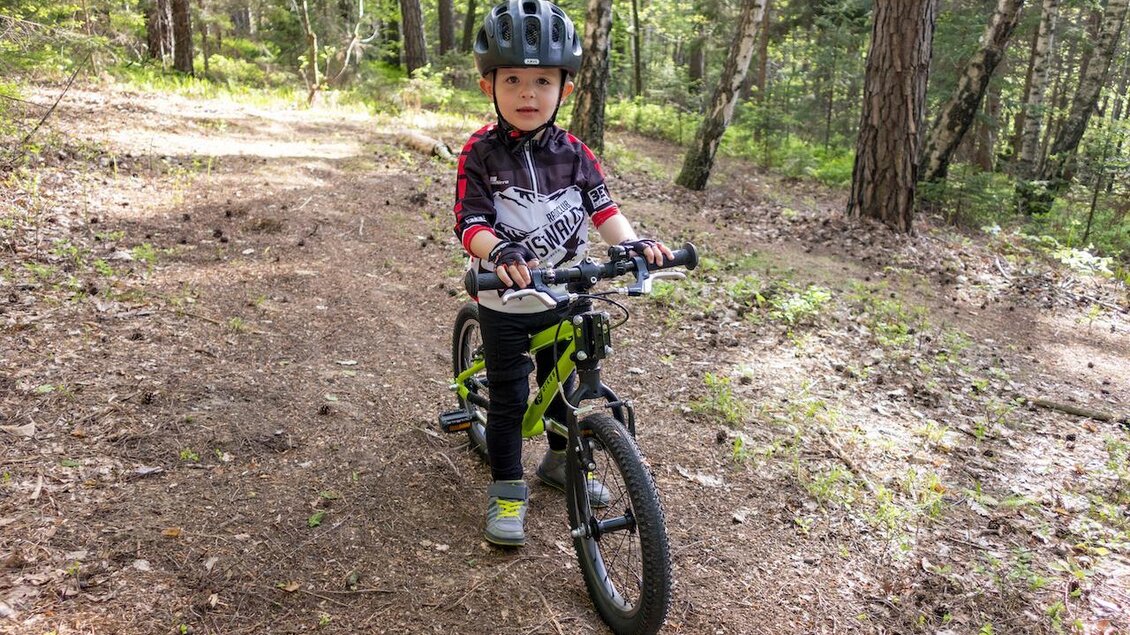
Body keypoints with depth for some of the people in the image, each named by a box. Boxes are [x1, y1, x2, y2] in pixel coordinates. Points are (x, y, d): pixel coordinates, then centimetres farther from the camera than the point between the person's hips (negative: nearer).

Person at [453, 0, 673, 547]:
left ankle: (560, 460, 43)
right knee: (508, 398, 5)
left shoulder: (573, 153, -4)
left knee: (562, 383, 20)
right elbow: (470, 223, -21)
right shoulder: (480, 153, -14)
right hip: (505, 302, -3)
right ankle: (506, 491, 21)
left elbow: (602, 208, -5)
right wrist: (500, 251, -42)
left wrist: (633, 242, -25)